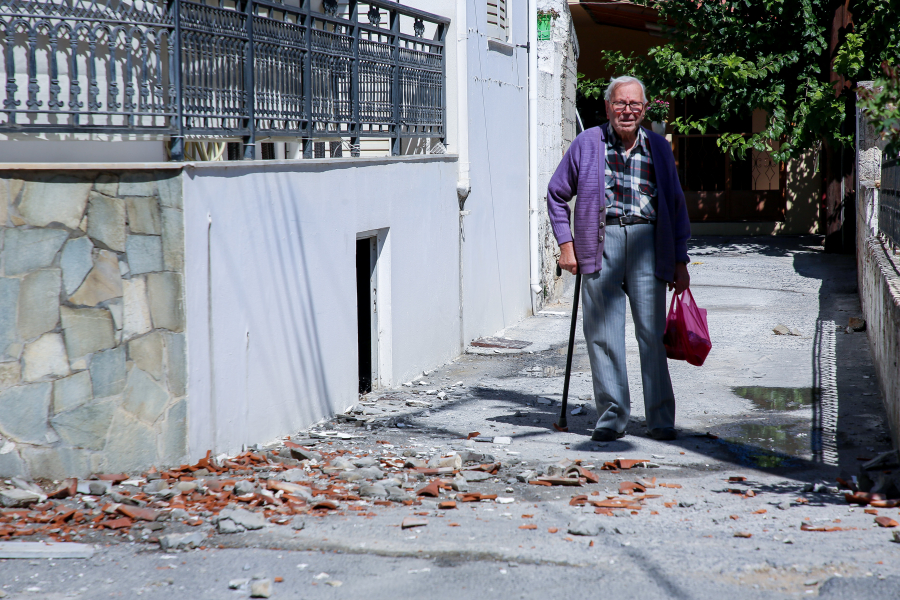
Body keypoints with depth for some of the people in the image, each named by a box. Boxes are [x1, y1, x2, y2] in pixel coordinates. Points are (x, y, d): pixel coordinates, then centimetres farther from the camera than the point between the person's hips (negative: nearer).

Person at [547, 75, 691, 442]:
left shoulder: (658, 148, 14)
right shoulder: (587, 144, 9)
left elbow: (676, 205, 18)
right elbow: (557, 194, 14)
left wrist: (680, 261, 13)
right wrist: (565, 243, 4)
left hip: (646, 240, 1)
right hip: (600, 241, -1)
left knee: (652, 332, -3)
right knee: (603, 333, -2)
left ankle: (661, 420, 3)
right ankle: (612, 416, 7)